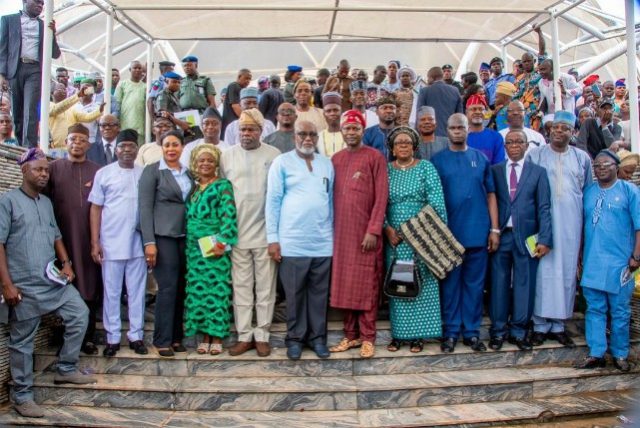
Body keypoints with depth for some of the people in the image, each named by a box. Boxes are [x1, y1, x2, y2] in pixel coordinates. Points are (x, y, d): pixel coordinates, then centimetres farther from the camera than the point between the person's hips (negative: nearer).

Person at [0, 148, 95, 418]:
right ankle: (22, 396, 17)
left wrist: (65, 262, 6)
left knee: (80, 314, 7)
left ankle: (66, 370, 22)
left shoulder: (46, 202, 14)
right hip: (24, 286, -7)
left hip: (54, 281, 7)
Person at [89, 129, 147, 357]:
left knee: (137, 291, 8)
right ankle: (112, 338, 16)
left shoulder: (145, 174, 6)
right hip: (111, 244, -1)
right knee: (111, 292, 6)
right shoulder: (104, 173, 2)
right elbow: (95, 208, 2)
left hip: (138, 243, 2)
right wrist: (95, 242, -3)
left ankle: (136, 335, 18)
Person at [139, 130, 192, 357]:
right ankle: (163, 340, 6)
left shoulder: (188, 173, 13)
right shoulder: (152, 171, -2)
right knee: (168, 287, -5)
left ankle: (176, 337, 17)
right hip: (163, 236, -5)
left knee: (181, 288, 6)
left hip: (185, 236, 5)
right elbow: (145, 207, -7)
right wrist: (149, 242, -14)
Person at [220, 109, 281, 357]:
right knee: (241, 286, 7)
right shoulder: (227, 156, 7)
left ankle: (262, 335, 16)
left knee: (265, 286, 6)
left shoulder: (274, 155, 2)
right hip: (237, 232, 1)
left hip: (266, 232, -1)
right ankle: (244, 336, 17)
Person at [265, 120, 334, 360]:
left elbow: (331, 200, 16)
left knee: (319, 293, 9)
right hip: (292, 242, -3)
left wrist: (333, 234, 13)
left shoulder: (327, 164, 13)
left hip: (323, 242, 3)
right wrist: (273, 238, -6)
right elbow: (273, 201, -1)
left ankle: (318, 337, 20)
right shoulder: (282, 162, 2)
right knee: (294, 294, 5)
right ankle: (295, 338, 18)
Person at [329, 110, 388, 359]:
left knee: (367, 285, 1)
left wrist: (373, 231, -14)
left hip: (365, 231, -4)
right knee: (344, 284, 8)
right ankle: (351, 335, 18)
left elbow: (381, 197, -8)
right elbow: (332, 196, 13)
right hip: (341, 232, 5)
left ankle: (367, 337, 9)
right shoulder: (335, 159, 13)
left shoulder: (375, 157, -2)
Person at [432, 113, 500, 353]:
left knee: (474, 284, 7)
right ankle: (451, 332, 15)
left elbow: (491, 195, 8)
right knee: (450, 284, 6)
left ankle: (472, 332, 17)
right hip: (448, 233, -1)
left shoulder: (481, 159, 8)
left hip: (478, 232, 1)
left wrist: (494, 229, 2)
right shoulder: (437, 160, 4)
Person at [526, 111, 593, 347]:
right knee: (543, 270, -3)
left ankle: (558, 325, 14)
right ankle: (541, 325, 6)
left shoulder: (582, 158, 11)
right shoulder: (535, 155, 4)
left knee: (567, 271, 4)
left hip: (570, 223, 2)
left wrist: (585, 221, 9)